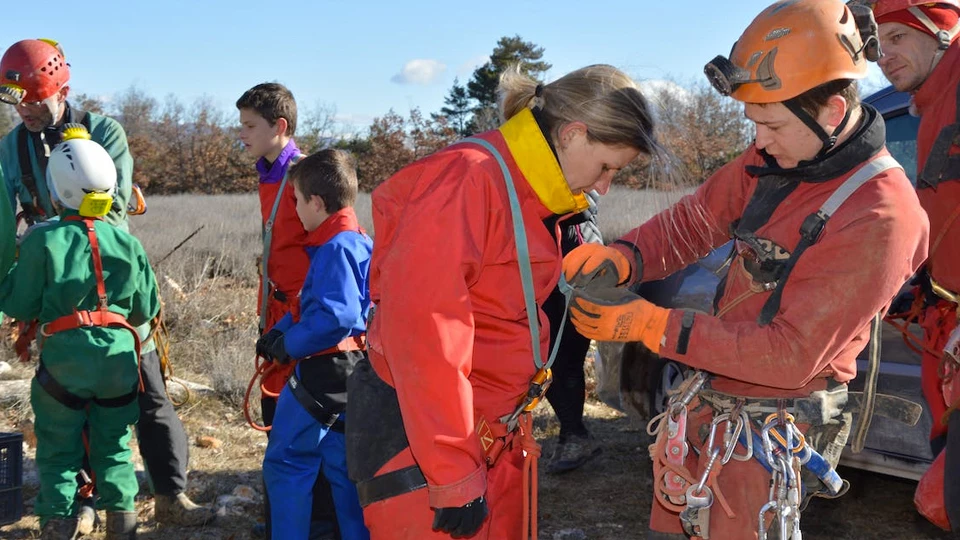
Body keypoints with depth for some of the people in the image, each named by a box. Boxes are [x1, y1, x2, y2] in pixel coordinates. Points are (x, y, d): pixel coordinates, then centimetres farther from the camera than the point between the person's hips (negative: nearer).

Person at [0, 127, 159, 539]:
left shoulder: (42, 241, -9)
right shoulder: (128, 244, 2)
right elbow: (146, 309, 8)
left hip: (63, 357, -3)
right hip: (119, 355, 3)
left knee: (58, 450, 11)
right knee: (114, 446, 16)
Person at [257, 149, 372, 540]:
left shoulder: (335, 247, -19)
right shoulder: (360, 243, 11)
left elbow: (335, 315, -29)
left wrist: (289, 344, -16)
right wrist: (279, 332, 8)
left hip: (325, 374, -9)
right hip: (349, 372, 9)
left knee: (286, 461, 3)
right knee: (344, 465, 15)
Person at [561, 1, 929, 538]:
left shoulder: (880, 217, -25)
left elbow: (792, 354, -26)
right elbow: (695, 220, 6)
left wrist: (652, 326, -27)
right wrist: (622, 258, -15)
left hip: (772, 430, -7)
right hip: (707, 400, 7)